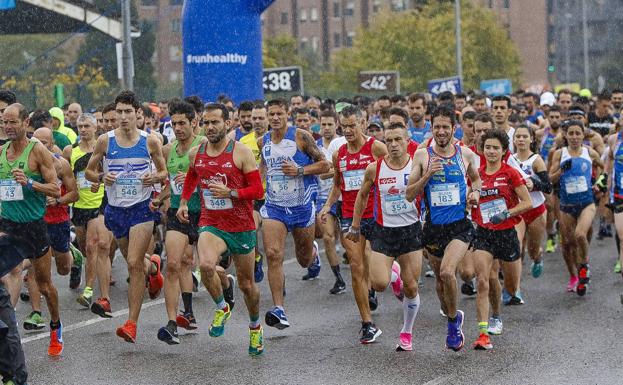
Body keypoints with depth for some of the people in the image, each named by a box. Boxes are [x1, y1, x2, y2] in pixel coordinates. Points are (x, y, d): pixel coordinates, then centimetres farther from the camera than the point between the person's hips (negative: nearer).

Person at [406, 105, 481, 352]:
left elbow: (475, 177, 24)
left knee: (447, 272, -22)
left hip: (460, 225, -2)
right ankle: (452, 316, 39)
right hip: (433, 227, 2)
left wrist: (475, 192, 3)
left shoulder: (465, 154, 2)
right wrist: (427, 176, -18)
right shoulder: (422, 155, -2)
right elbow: (409, 195, -4)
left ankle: (453, 321, -1)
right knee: (440, 277, 13)